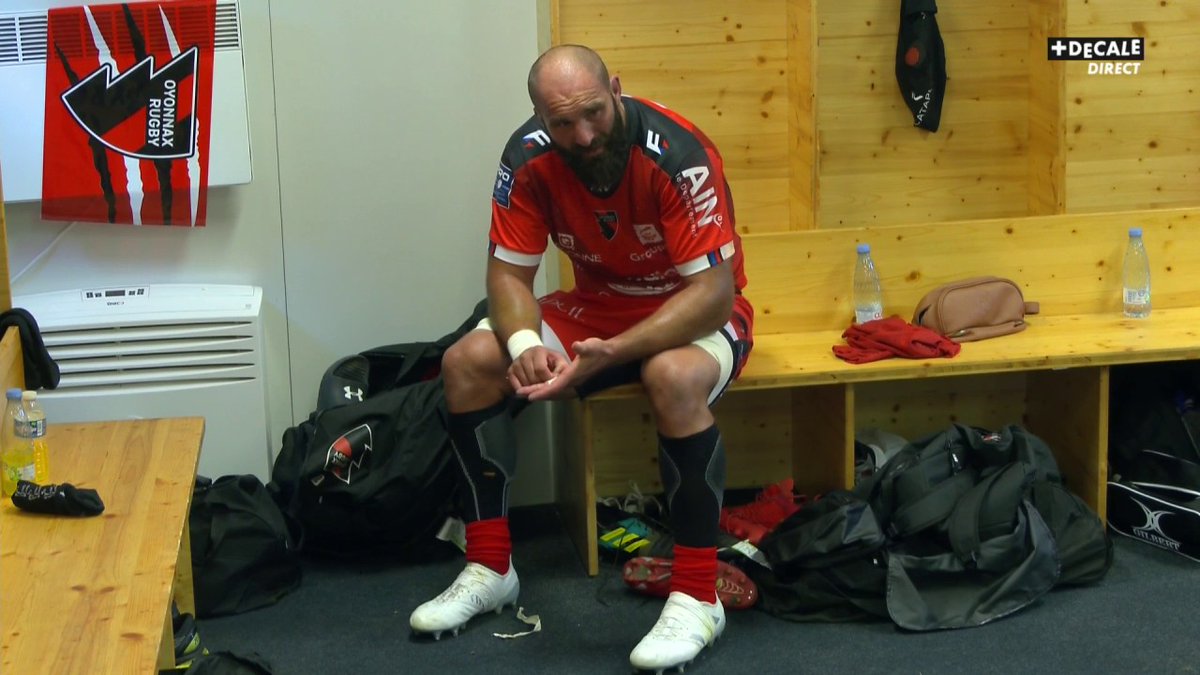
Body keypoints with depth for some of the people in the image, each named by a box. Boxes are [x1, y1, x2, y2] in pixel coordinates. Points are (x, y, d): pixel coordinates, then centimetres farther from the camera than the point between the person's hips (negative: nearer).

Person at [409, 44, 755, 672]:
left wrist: (611, 353, -40)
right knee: (467, 363, -14)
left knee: (675, 377, -39)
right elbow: (509, 272, -8)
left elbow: (714, 291, -30)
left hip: (693, 311, -5)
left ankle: (697, 598, -27)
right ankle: (488, 569, -1)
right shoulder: (530, 157, -14)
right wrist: (525, 343, -31)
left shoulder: (677, 153, -28)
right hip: (597, 305, 5)